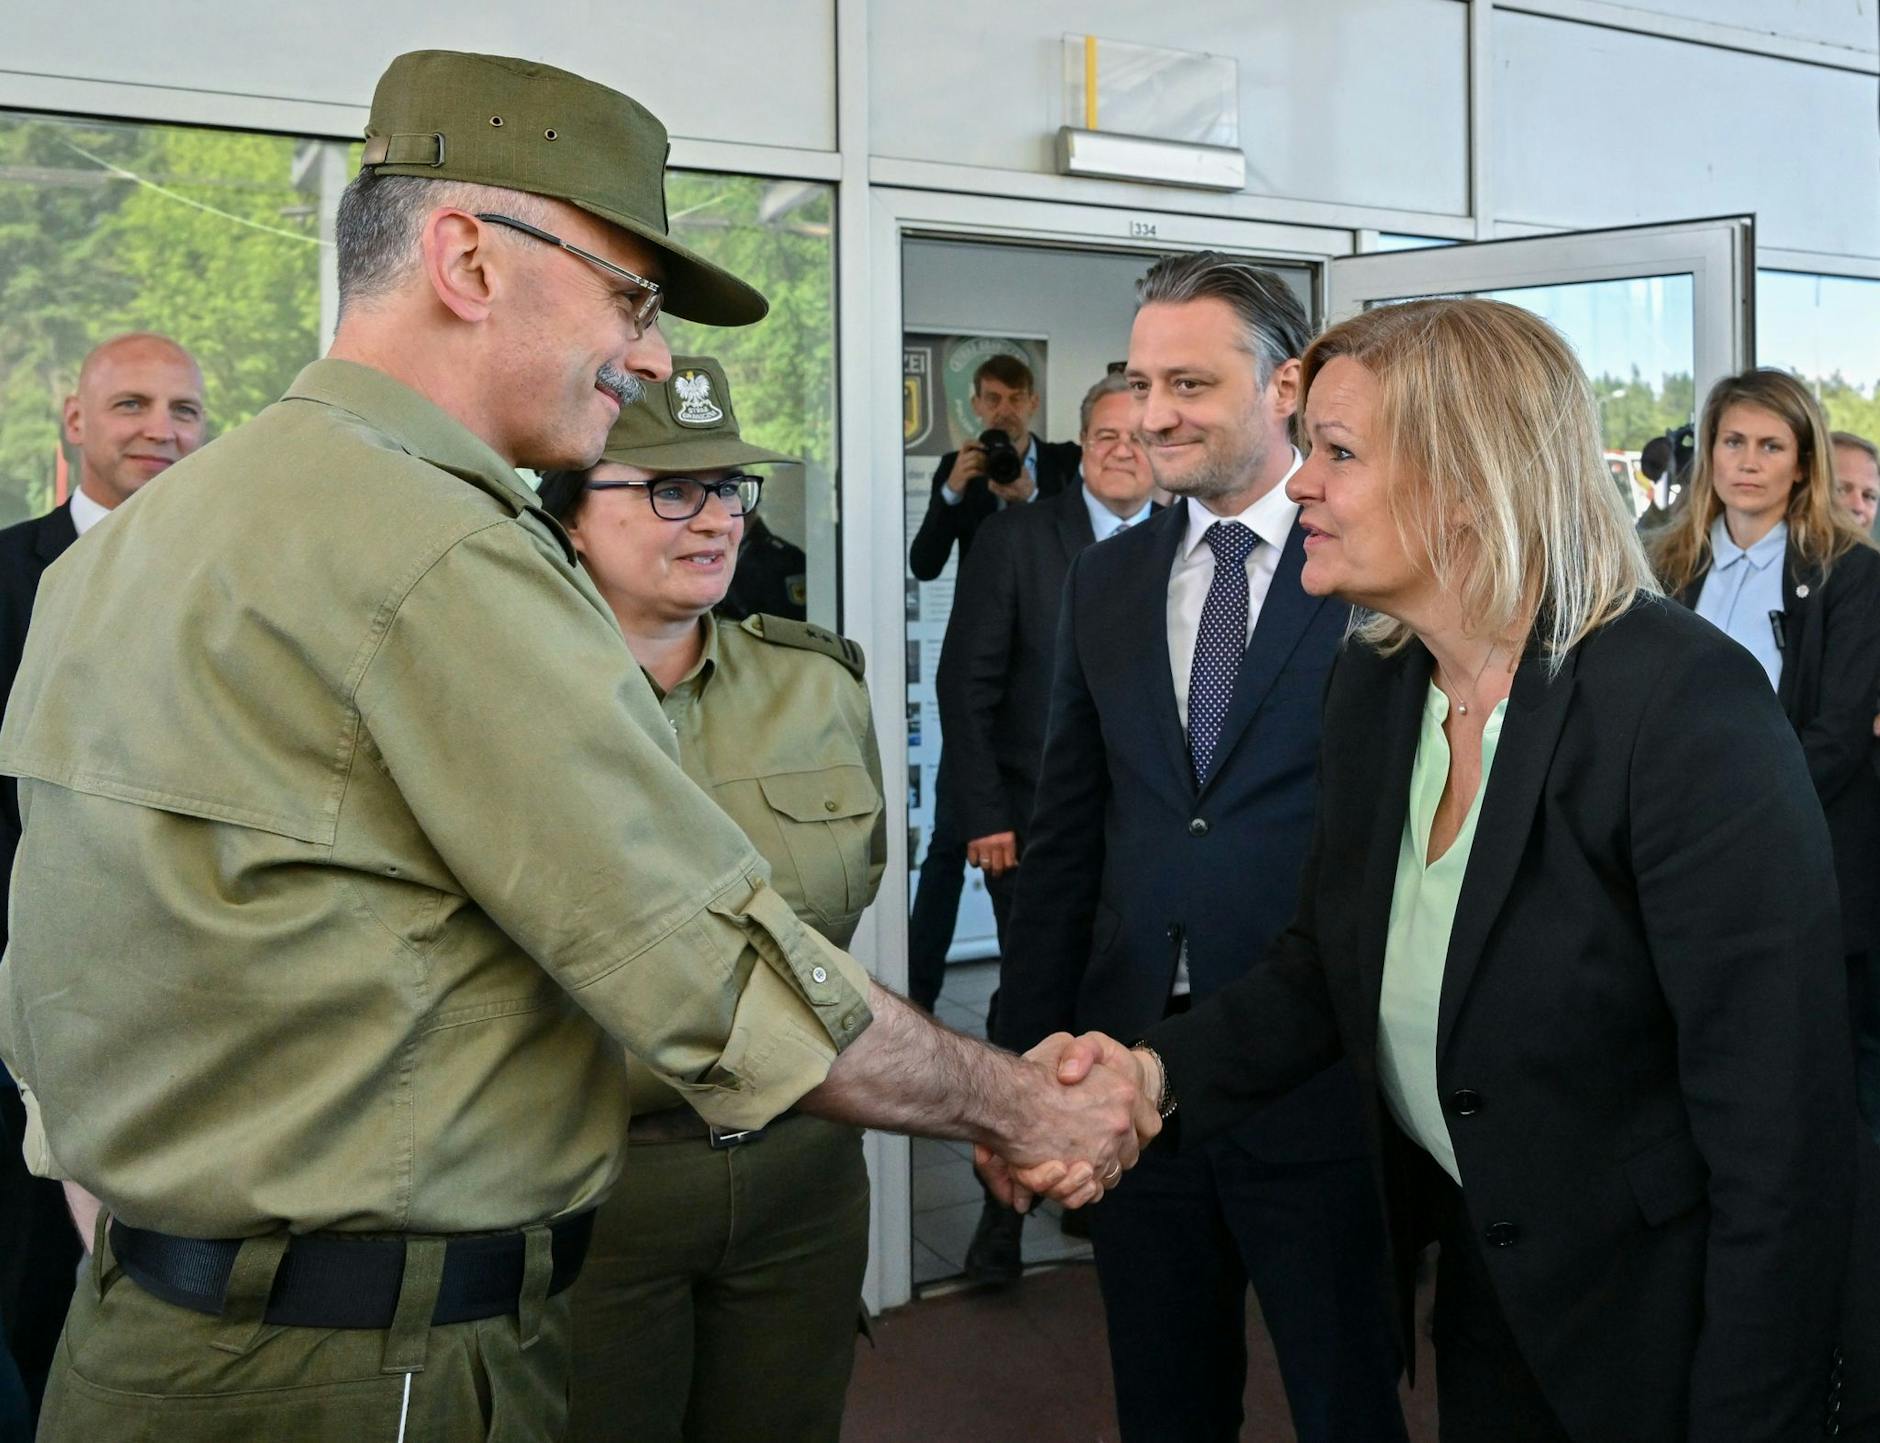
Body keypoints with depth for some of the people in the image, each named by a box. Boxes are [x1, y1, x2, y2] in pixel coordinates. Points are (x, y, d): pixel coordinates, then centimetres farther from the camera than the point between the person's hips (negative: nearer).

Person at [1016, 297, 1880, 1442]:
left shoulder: (1687, 701, -26)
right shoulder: (1373, 682, -3)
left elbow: (1778, 1117, -25)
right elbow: (1326, 966, 4)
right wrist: (1158, 1070, -14)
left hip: (1685, 1329, -6)